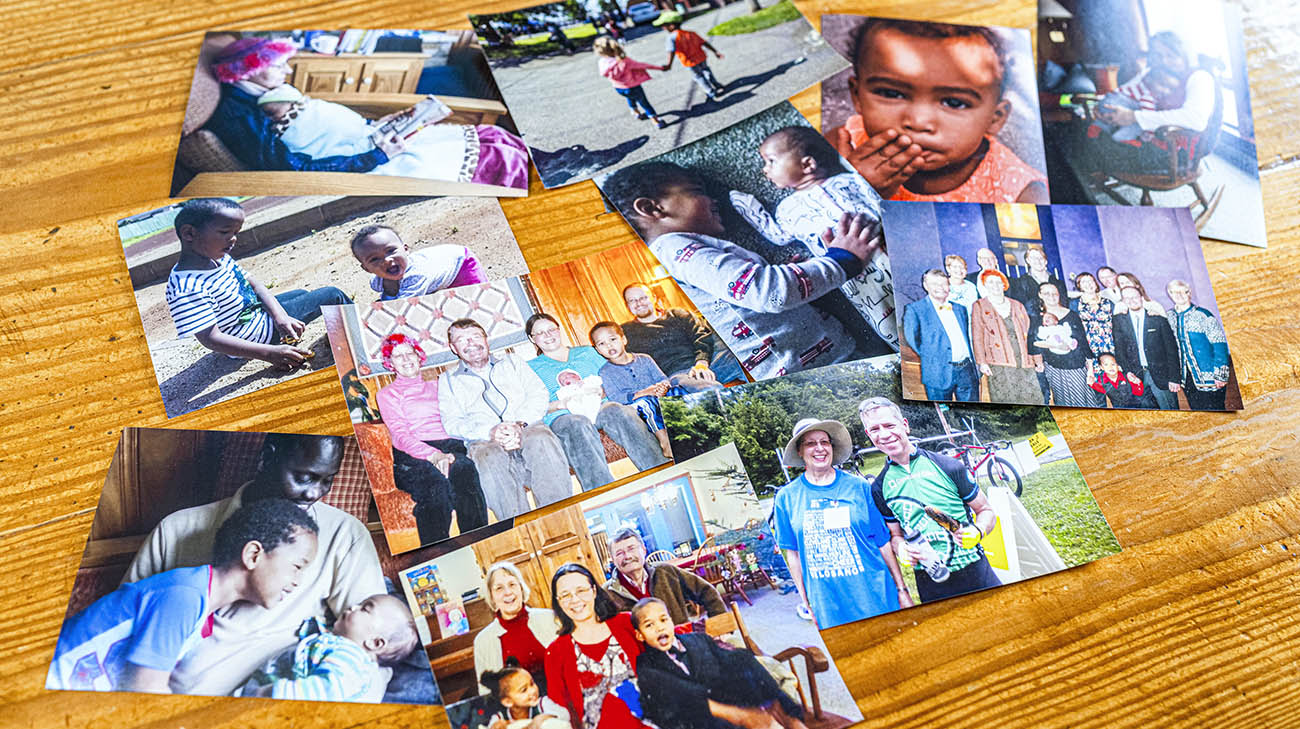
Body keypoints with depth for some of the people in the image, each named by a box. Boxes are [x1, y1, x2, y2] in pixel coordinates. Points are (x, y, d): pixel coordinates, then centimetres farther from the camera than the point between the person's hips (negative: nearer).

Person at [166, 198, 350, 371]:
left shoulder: (219, 258, -5)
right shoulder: (188, 290, -34)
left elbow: (254, 285, 0)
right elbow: (210, 339, -36)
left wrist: (279, 316, -17)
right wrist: (269, 353, -41)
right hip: (258, 332, -8)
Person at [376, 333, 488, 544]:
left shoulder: (437, 386, 33)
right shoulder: (387, 394, 19)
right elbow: (400, 436, 1)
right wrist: (433, 455, -18)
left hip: (450, 447, 2)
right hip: (412, 456, -2)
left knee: (464, 468, -37)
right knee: (435, 481, -39)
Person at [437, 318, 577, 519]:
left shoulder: (511, 361, 29)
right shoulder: (448, 380, 25)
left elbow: (538, 393, 12)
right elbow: (452, 423, 9)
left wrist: (521, 424, -10)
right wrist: (490, 432, -13)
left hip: (527, 429, 1)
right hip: (484, 440, -1)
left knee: (541, 439, -36)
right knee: (489, 458, -38)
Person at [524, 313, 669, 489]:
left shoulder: (587, 352, 30)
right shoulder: (530, 367, 22)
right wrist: (559, 404, -9)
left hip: (599, 406, 2)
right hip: (562, 416, -2)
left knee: (617, 409, -35)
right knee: (579, 425, -41)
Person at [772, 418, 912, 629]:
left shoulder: (858, 487, 1)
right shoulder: (786, 497, 2)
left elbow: (883, 543, 5)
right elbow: (792, 553, 5)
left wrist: (902, 590, 6)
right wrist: (807, 604, 4)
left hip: (875, 596, 0)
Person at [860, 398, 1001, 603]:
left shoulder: (948, 466, -4)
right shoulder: (879, 488, 3)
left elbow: (986, 510, 5)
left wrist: (977, 532, -16)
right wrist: (900, 548, -9)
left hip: (974, 572, -1)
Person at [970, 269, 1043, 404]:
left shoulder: (1017, 306, 21)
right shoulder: (979, 306, 9)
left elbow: (1029, 334, 20)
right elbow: (977, 336, 1)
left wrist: (1037, 359, 14)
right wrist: (981, 362, -9)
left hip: (1025, 364, 4)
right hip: (998, 365, -4)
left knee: (1034, 398, -6)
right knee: (1005, 402, -10)